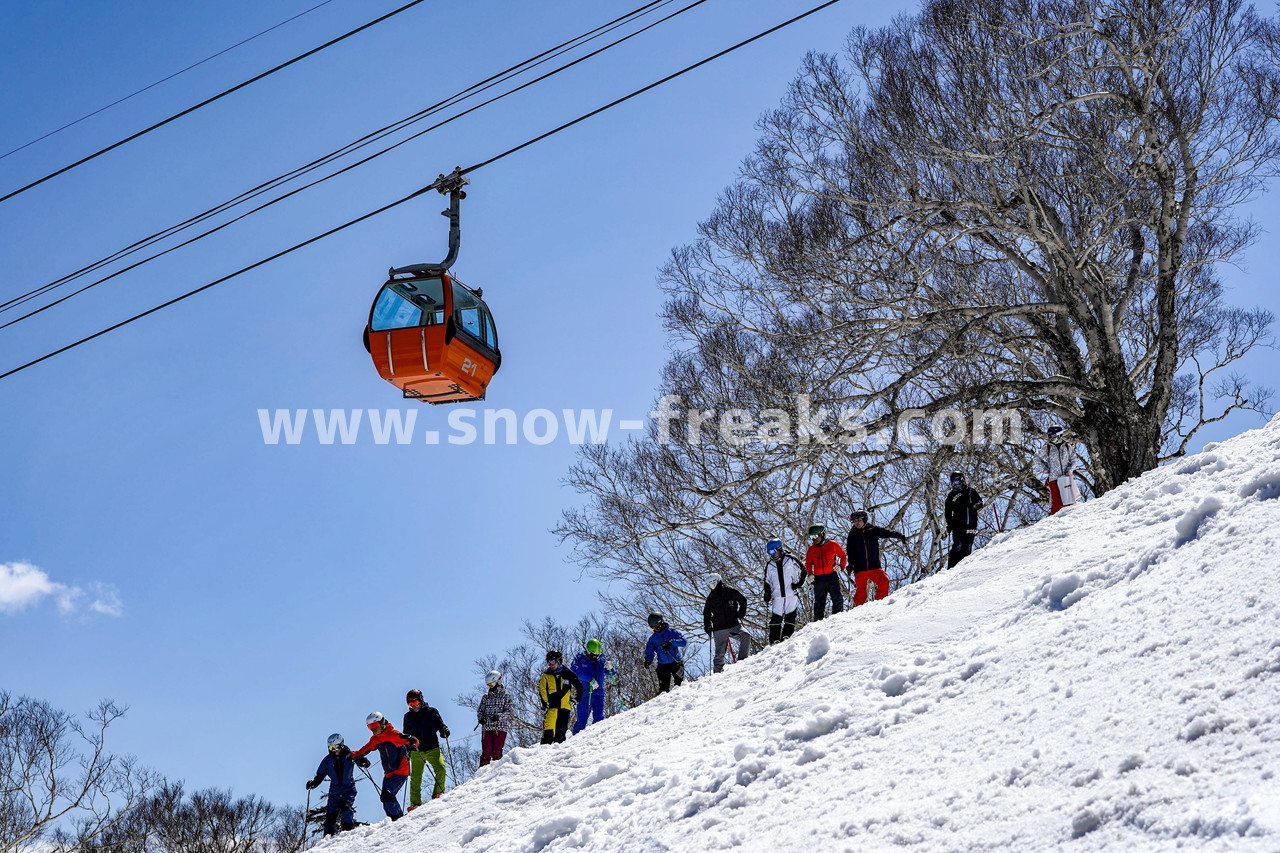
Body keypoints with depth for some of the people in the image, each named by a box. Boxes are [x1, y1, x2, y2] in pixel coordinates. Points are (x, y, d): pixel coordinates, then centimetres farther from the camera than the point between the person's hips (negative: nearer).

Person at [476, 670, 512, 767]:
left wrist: (498, 716, -20)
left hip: (500, 727, -3)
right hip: (486, 727, 3)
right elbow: (480, 710, 17)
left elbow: (508, 711, -3)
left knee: (497, 753, -6)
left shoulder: (506, 695, 4)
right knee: (486, 752, -3)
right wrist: (480, 718, -5)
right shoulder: (486, 697, 17)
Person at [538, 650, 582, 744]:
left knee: (562, 728, 3)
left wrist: (577, 698, 13)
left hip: (565, 706, 1)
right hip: (552, 705, -1)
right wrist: (545, 702, -5)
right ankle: (546, 743, -17)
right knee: (549, 724, -18)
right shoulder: (546, 675, 9)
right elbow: (542, 690, 6)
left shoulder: (568, 674, 8)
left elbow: (578, 686, 19)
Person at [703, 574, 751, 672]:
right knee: (720, 653, -2)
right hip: (719, 630, 0)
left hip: (734, 625, 0)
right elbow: (706, 614, 16)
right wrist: (707, 627, 6)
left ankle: (742, 659, -16)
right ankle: (717, 671, 12)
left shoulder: (730, 592, 1)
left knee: (746, 636, -24)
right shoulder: (711, 598, 6)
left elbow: (743, 600, 16)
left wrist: (741, 613, 5)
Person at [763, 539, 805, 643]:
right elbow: (767, 582, 18)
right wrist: (767, 595, 7)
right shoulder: (769, 565, 10)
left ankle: (786, 638, -2)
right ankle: (774, 641, -4)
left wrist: (799, 584, 0)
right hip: (777, 597, 2)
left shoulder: (790, 560, 1)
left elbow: (803, 571, 10)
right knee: (775, 620, -4)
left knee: (790, 618, -4)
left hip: (792, 595, -2)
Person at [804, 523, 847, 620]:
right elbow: (808, 563, 17)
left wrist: (841, 567, -2)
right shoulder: (811, 549, 8)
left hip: (832, 576, -2)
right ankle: (818, 621, 9)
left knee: (837, 600, -5)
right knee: (819, 602, 5)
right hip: (818, 579, 2)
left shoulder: (833, 545, 1)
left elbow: (843, 555, 12)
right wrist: (810, 574, 3)